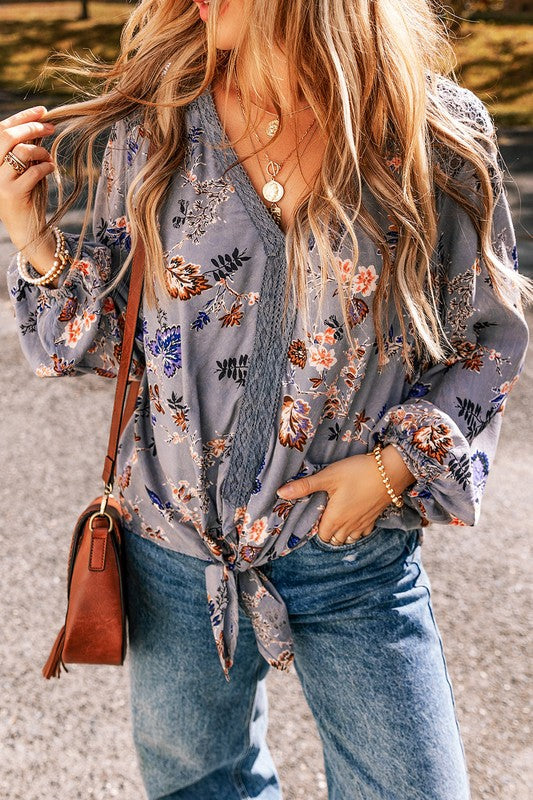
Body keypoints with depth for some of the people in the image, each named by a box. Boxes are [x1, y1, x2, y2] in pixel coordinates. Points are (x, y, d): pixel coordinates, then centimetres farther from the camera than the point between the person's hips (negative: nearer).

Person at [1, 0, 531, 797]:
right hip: (176, 550, 3)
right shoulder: (150, 131, -6)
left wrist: (399, 463, -12)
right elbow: (118, 341, 0)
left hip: (356, 559, -2)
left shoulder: (439, 134, -11)